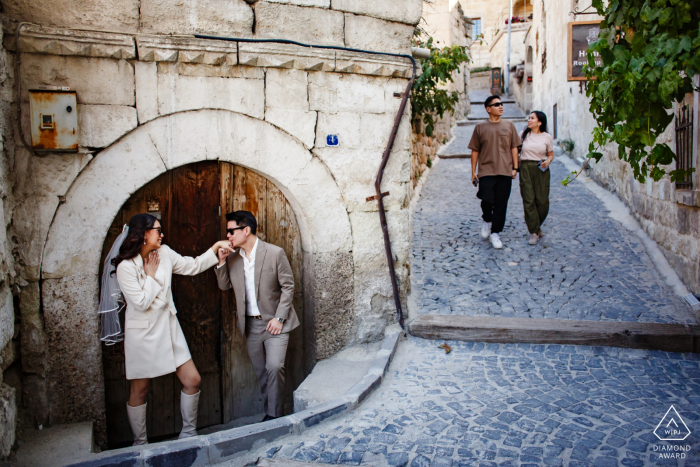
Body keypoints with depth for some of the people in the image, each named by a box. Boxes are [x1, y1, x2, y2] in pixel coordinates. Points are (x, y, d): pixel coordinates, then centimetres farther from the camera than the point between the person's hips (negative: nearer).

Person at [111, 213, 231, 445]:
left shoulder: (164, 253, 1)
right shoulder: (125, 266, -16)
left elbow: (193, 266, 11)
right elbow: (142, 303, -20)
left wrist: (216, 247, 5)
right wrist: (151, 275, -12)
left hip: (168, 328, 6)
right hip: (143, 334, -6)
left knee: (192, 380, 4)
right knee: (139, 391, 9)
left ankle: (188, 433, 23)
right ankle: (140, 443, 29)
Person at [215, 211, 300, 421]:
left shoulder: (275, 253, -12)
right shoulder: (232, 257, 3)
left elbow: (288, 287, -8)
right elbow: (224, 285, 9)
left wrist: (279, 318, -14)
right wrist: (221, 261, -6)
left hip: (274, 322, -5)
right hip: (250, 324, 5)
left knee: (274, 367, -15)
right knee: (260, 371, 11)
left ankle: (274, 414, 0)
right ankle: (270, 412, 25)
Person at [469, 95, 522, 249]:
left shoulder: (509, 125, 11)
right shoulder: (480, 127, 6)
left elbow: (514, 148, 12)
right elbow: (475, 150, 8)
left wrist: (515, 167, 4)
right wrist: (473, 171, 5)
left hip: (505, 171, 2)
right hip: (486, 171, -2)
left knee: (501, 204, 2)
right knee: (487, 200, -13)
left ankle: (495, 234, 12)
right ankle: (487, 221, 20)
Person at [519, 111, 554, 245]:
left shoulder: (547, 137, 4)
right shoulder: (524, 134, 6)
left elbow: (551, 154, 11)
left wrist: (548, 161, -10)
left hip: (541, 170, 0)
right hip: (525, 168, 0)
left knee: (542, 201, -2)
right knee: (529, 200, -6)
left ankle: (536, 225, 25)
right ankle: (534, 232, 0)